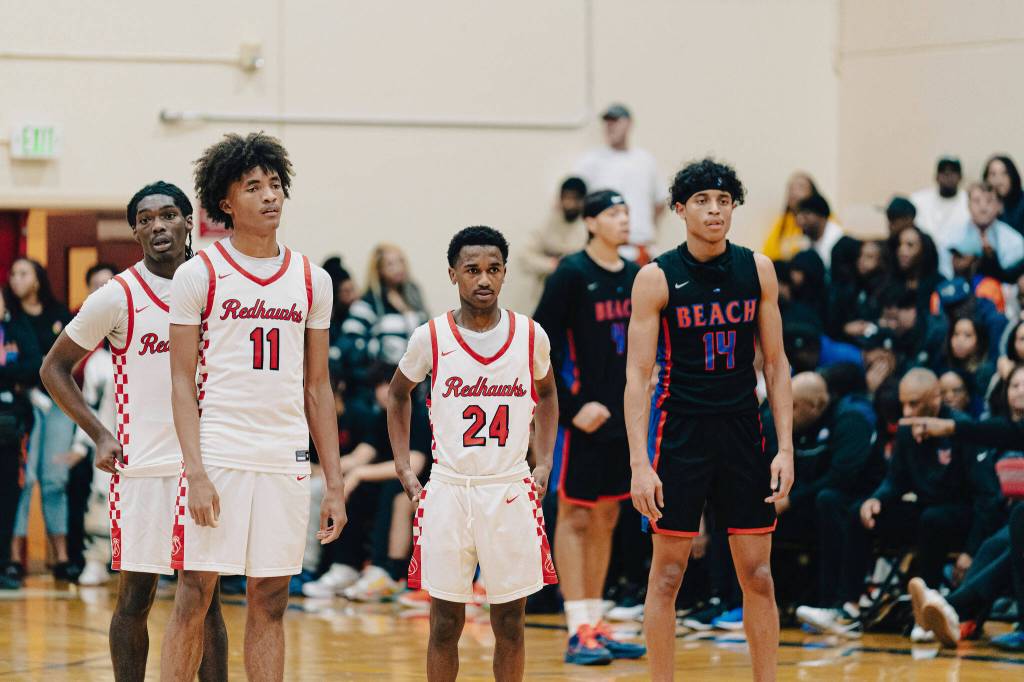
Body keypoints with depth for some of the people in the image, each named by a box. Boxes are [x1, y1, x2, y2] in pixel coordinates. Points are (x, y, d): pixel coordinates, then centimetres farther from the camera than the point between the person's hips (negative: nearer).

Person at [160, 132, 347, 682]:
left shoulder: (312, 281, 10)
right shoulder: (199, 275, -1)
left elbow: (317, 388, 14)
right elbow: (182, 382, -3)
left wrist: (335, 484, 10)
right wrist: (195, 471, -13)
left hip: (286, 461, 4)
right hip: (217, 455, -3)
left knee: (269, 603, 7)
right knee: (193, 597, -2)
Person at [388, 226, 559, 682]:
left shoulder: (531, 336, 0)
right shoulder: (430, 337, -3)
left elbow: (546, 392, 19)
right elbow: (398, 394, 15)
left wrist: (544, 462, 10)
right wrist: (403, 467, 8)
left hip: (512, 490, 1)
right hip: (448, 488, -1)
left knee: (510, 623, 5)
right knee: (445, 623, 3)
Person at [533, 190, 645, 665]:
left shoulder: (635, 276, 9)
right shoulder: (572, 274, -10)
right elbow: (539, 346, -13)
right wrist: (571, 406, -16)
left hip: (621, 415, 7)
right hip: (582, 416, -7)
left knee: (606, 519, 10)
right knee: (575, 518, -3)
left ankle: (596, 625, 17)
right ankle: (578, 631, -2)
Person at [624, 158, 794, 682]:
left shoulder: (757, 269, 3)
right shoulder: (657, 278, -6)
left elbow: (775, 363, 7)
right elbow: (638, 375, -7)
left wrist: (785, 448, 0)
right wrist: (640, 463, -15)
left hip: (742, 431, 3)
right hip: (680, 432, -3)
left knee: (757, 574, 5)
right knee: (667, 574, 1)